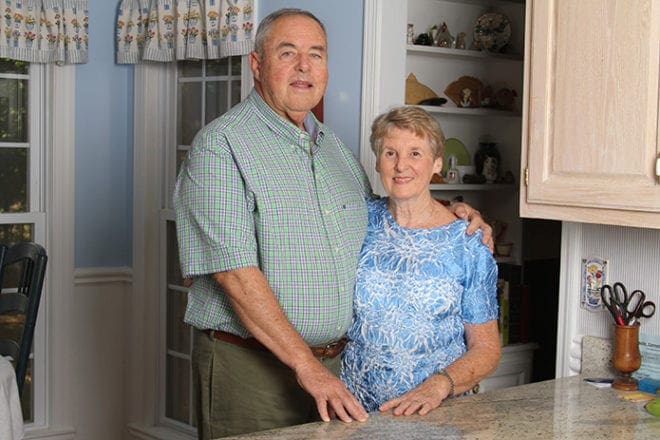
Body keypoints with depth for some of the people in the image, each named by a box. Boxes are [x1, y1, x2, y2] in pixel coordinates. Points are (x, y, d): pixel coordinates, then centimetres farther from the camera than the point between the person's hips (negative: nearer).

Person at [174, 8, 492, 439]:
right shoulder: (220, 145, -11)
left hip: (332, 366, 7)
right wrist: (305, 365, -22)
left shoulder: (334, 146, 14)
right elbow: (234, 272, -19)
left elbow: (375, 222, 29)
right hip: (249, 367, -6)